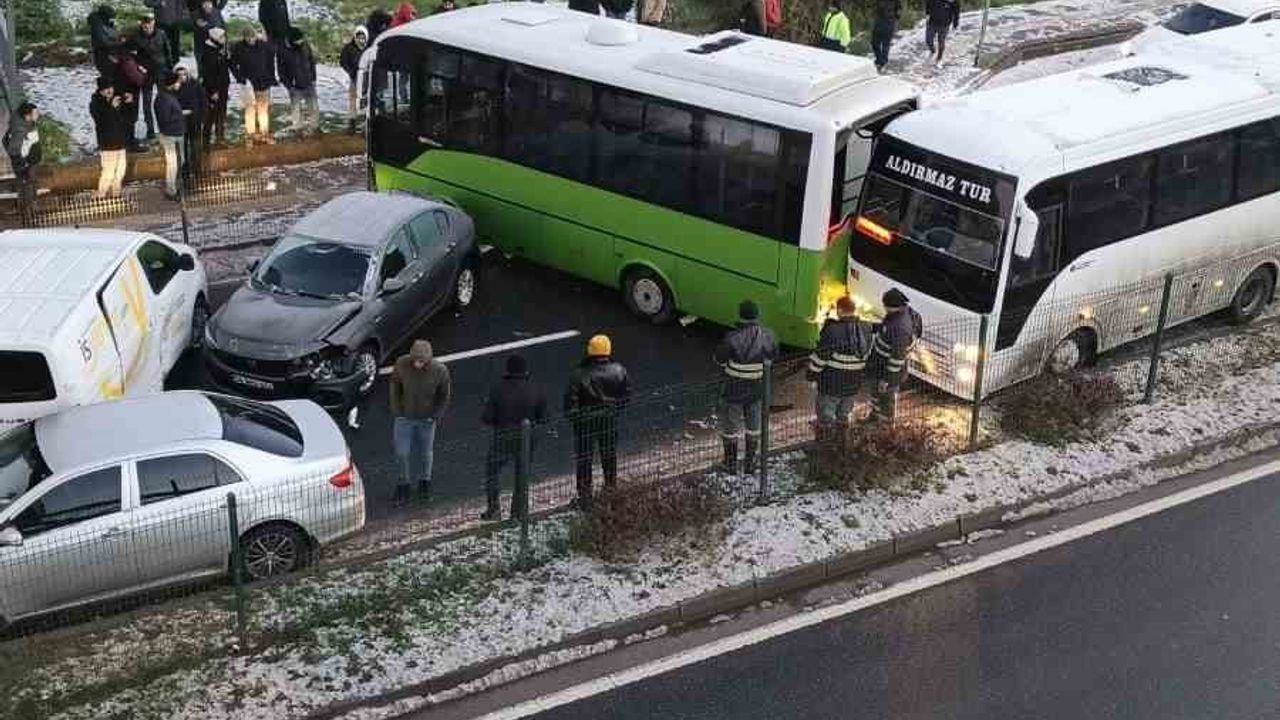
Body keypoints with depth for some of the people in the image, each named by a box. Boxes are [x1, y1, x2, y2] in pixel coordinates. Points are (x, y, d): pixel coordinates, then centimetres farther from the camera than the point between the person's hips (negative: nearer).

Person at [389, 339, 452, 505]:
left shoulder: (440, 370, -22)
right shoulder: (401, 364, -21)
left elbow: (444, 395, -6)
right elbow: (395, 388, -4)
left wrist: (435, 416, -9)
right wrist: (397, 411, -4)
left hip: (427, 419, 0)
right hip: (404, 417, 0)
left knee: (426, 453, 16)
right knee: (402, 453, 5)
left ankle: (425, 482, 40)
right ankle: (404, 485, 27)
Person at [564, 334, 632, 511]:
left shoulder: (580, 375, -19)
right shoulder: (619, 371, -9)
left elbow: (570, 400, -16)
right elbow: (627, 395, 0)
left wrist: (573, 418, 0)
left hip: (585, 423, -3)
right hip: (610, 421, 3)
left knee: (584, 460, 9)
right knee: (609, 456, 21)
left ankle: (585, 498, 14)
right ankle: (611, 490, 35)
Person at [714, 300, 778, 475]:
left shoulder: (732, 339, -28)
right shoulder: (768, 336, -15)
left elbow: (719, 359, -12)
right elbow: (773, 356, 3)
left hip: (734, 392, -3)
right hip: (757, 390, 3)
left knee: (729, 428, 18)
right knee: (753, 427, 24)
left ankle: (731, 465, 29)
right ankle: (750, 464, 34)